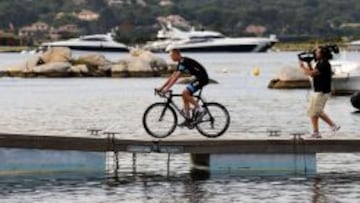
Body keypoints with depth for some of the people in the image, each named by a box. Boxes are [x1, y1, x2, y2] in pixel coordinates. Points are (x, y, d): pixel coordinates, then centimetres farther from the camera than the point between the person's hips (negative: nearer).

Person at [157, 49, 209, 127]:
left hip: (202, 78, -10)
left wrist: (167, 88, -28)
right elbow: (172, 76, 16)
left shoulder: (184, 62, -18)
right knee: (185, 95, 5)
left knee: (185, 93, -18)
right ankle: (188, 119, 6)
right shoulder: (180, 63, 13)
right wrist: (161, 88, 12)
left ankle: (200, 109, -10)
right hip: (198, 78, 10)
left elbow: (176, 77, -26)